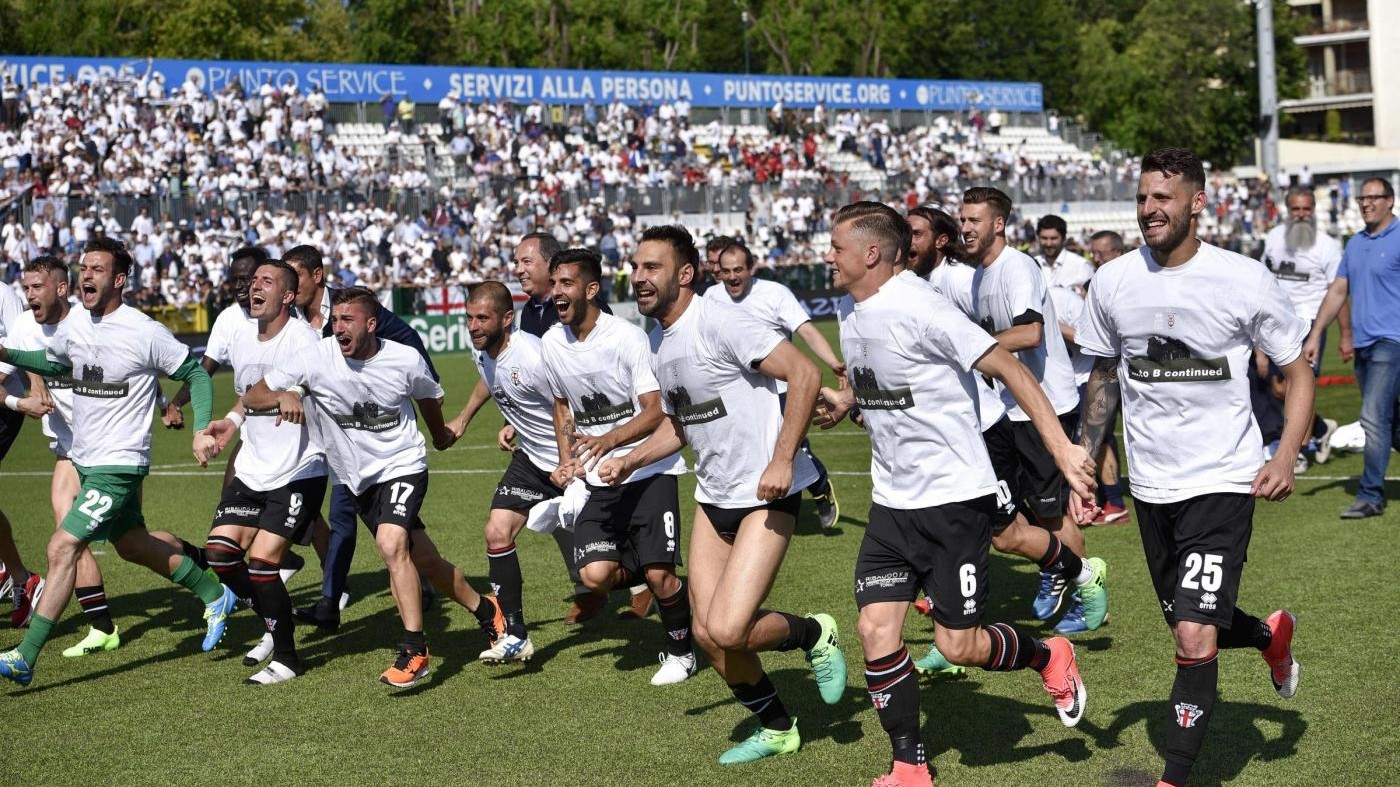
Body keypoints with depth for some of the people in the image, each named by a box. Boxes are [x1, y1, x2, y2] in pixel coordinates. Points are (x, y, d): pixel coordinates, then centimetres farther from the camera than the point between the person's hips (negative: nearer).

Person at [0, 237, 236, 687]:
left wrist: (202, 431, -15)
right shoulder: (73, 325, 2)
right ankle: (215, 595, 40)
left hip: (119, 465, -8)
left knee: (62, 548, -14)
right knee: (132, 544, 21)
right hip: (83, 459, 8)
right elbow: (55, 363, 23)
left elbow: (195, 373, -5)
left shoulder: (145, 333, -17)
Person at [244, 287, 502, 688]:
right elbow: (252, 396, -9)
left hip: (402, 465, -3)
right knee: (424, 559, 9)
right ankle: (485, 611, 33)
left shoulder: (406, 360, -12)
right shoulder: (316, 358, -13)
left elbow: (429, 397, 11)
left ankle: (415, 652, -20)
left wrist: (442, 436, 29)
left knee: (392, 543, -27)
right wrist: (283, 396, -31)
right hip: (357, 478, 3)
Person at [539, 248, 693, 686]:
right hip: (599, 480, 5)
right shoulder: (552, 343, 4)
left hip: (650, 470, -5)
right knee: (595, 575, -13)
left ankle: (680, 651, 14)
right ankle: (641, 574, 22)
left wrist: (610, 440, -32)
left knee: (659, 574, -14)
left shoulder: (626, 337, -15)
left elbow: (656, 410, -17)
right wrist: (566, 462, 7)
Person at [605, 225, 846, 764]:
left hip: (766, 496, -8)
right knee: (706, 633, 5)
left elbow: (804, 374, -22)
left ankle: (814, 634, 14)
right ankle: (776, 729, 27)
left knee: (727, 630, -18)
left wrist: (782, 460, -26)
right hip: (713, 497, 8)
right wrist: (628, 461, 10)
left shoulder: (718, 321, -17)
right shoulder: (659, 341, 10)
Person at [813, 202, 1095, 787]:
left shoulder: (917, 307, -20)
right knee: (876, 630, -2)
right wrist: (845, 401, 4)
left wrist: (1060, 447, -24)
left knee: (957, 645, -3)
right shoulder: (849, 308, 7)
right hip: (892, 501, 7)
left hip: (955, 497, -7)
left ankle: (1048, 657, 28)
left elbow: (1007, 368, -19)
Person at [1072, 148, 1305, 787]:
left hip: (1222, 481, -4)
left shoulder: (1244, 279, -11)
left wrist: (1285, 457, -15)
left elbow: (1298, 371, -1)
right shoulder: (1112, 281, 0)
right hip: (1150, 486, 5)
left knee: (1194, 640, -14)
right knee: (1193, 631, 17)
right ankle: (1271, 636, 50)